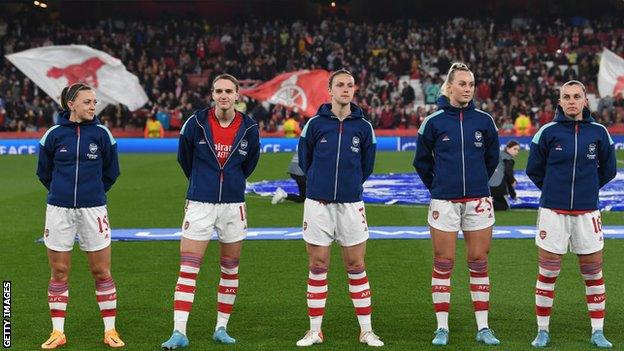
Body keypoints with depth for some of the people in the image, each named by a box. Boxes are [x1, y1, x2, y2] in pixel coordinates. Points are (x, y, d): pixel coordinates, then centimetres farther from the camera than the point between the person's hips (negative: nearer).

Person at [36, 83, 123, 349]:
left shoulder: (101, 134, 0)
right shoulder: (54, 134, 0)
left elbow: (111, 172, 12)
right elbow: (44, 172, 14)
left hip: (93, 209, 0)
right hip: (59, 209, 0)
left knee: (101, 272, 2)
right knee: (59, 273, 6)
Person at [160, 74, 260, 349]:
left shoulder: (249, 128, -2)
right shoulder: (196, 123, -6)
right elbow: (184, 158, 11)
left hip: (233, 205, 2)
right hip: (199, 204, -2)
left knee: (230, 271, 9)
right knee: (187, 270, -8)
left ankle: (221, 328, 21)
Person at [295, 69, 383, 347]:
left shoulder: (363, 127, 3)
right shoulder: (315, 124, -1)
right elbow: (304, 160, 11)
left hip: (351, 204, 1)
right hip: (318, 204, 0)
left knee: (356, 267, 4)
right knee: (317, 267, 4)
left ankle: (366, 330, 12)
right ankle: (315, 330, 13)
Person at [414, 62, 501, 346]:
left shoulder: (483, 120, 2)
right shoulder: (434, 122, -2)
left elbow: (492, 157, 16)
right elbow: (422, 160, 9)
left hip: (478, 201, 2)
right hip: (444, 202, -2)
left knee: (479, 263, 5)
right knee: (443, 264, 2)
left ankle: (482, 328, 12)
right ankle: (442, 328, 11)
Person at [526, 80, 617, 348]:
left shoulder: (598, 132, 3)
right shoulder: (548, 132, -2)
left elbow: (608, 170, 16)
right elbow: (533, 169, 9)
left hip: (587, 212, 2)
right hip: (553, 212, -1)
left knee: (593, 273, 6)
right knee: (547, 274, 2)